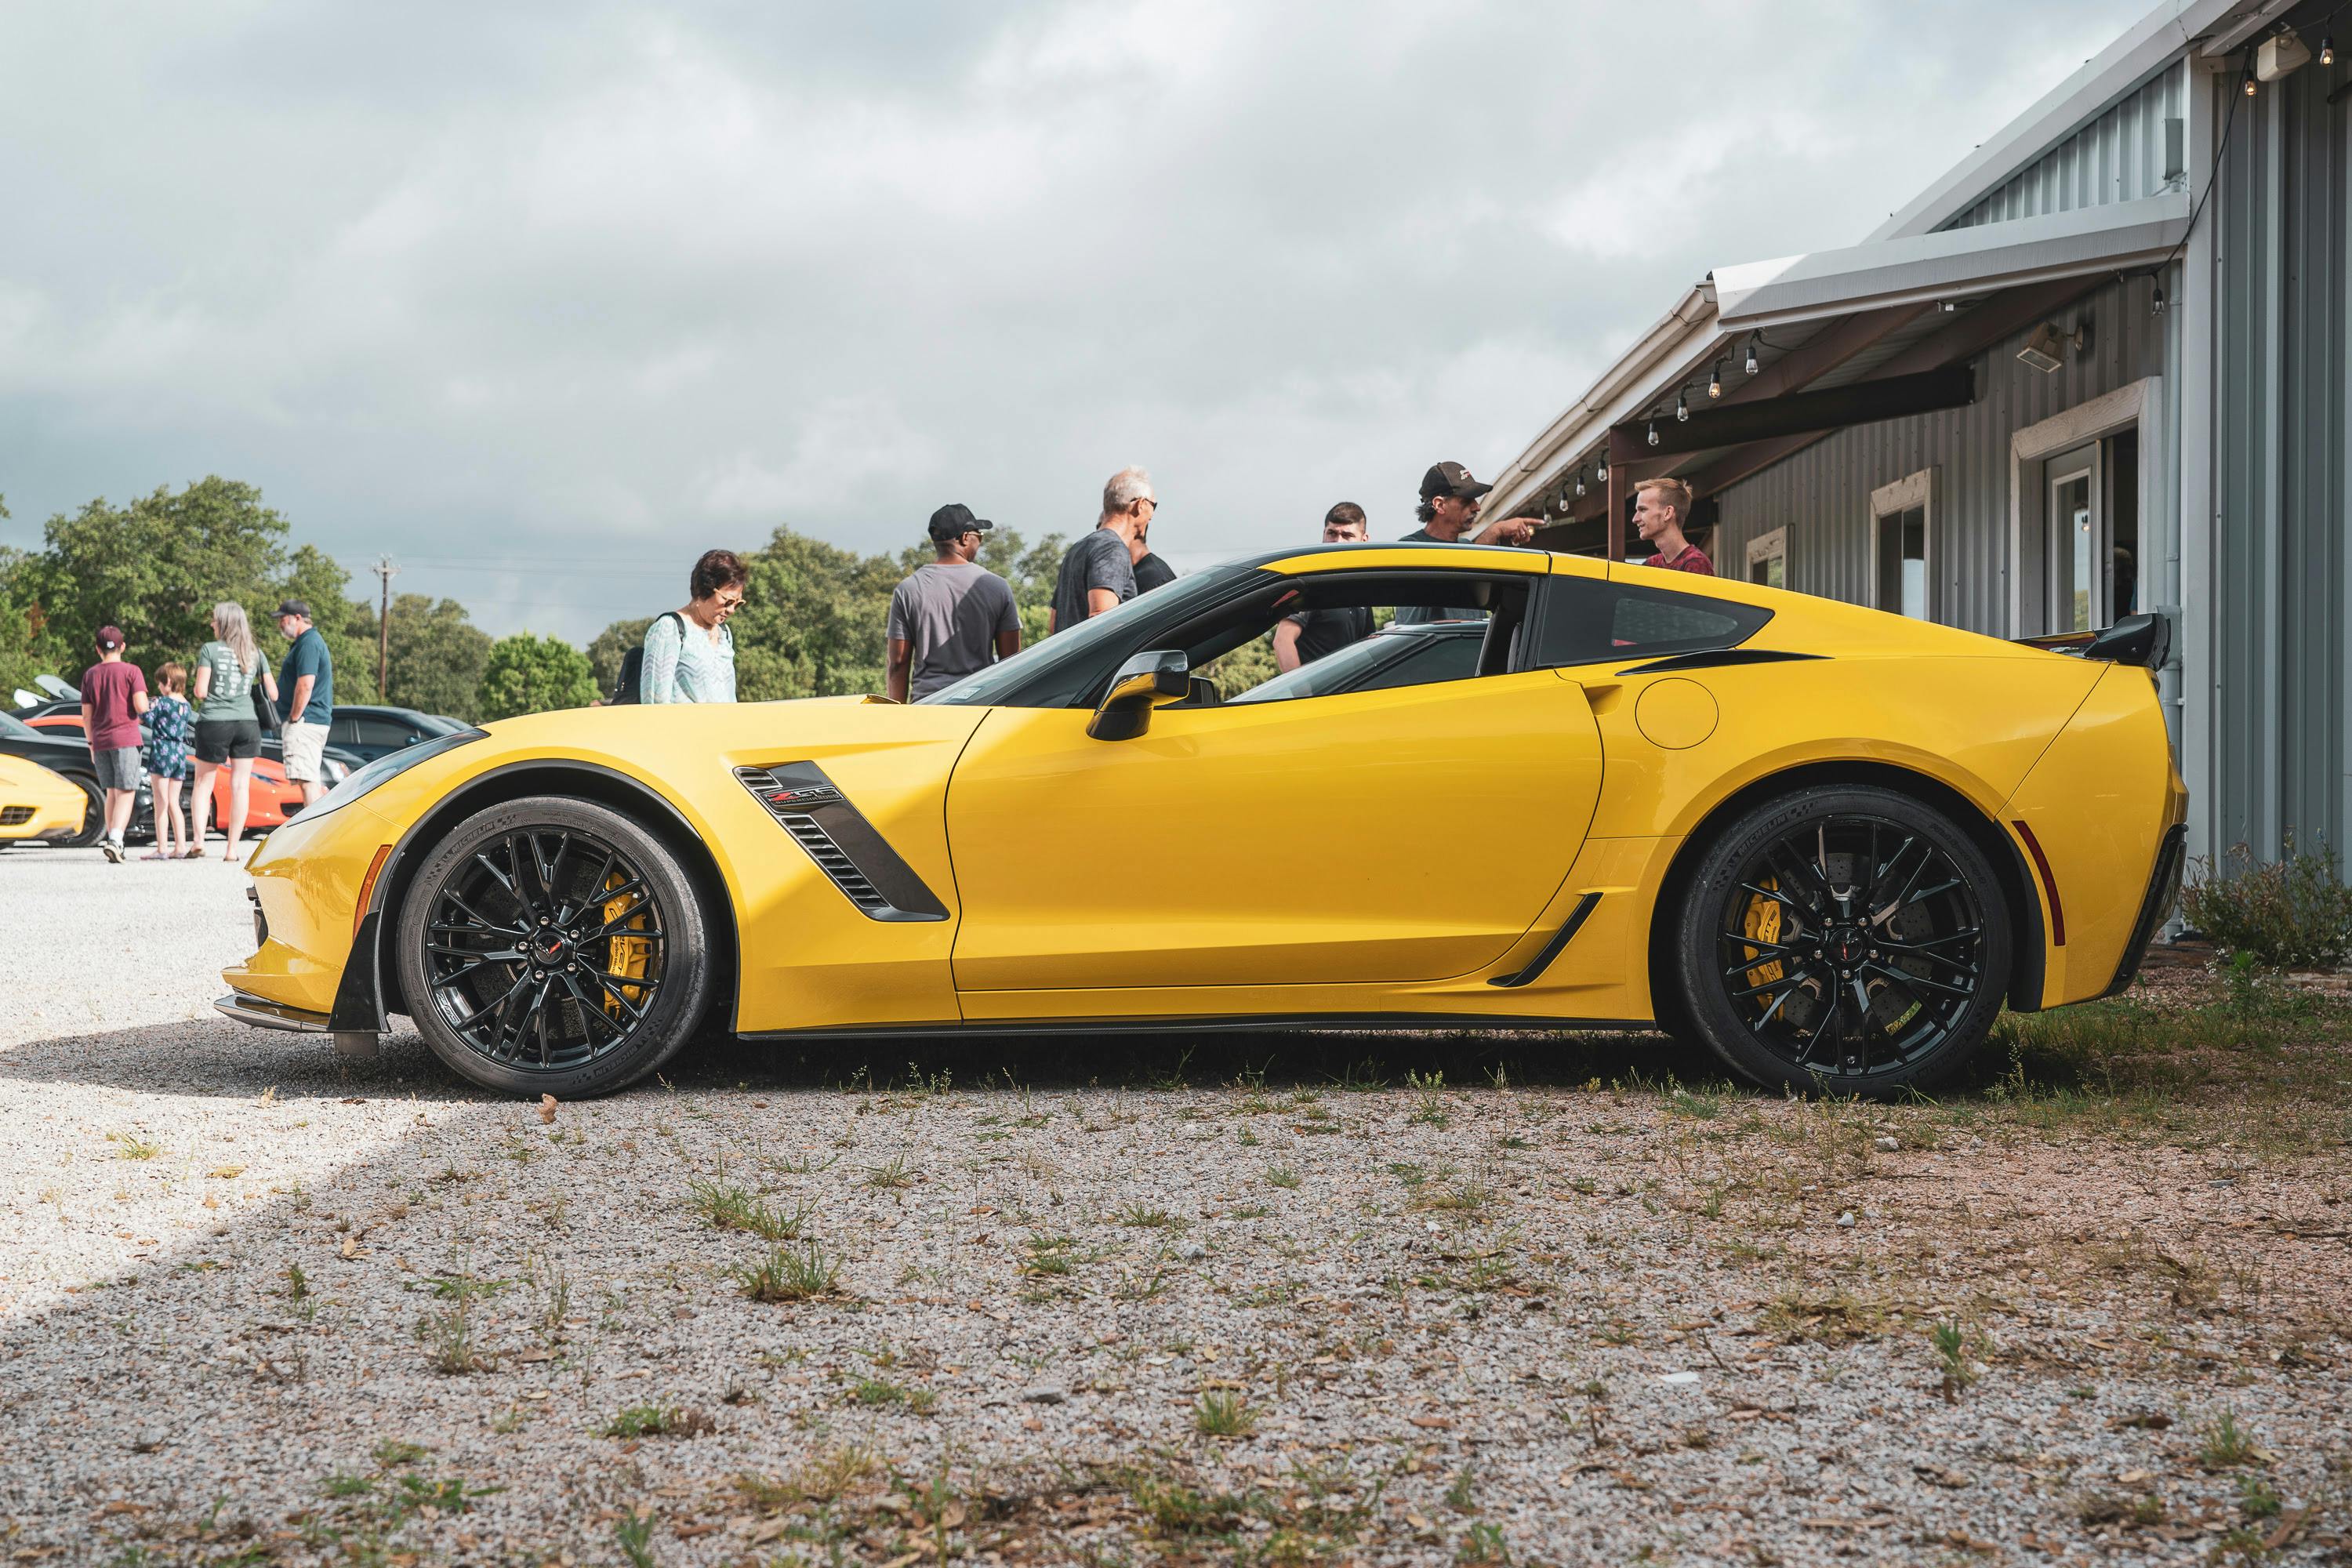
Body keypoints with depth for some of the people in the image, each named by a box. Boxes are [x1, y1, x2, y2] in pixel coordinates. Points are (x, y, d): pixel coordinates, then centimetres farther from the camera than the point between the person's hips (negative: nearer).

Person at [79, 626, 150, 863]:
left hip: (100, 741, 4)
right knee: (126, 793, -6)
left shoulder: (90, 675, 7)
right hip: (126, 738, -4)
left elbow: (86, 715, 9)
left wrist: (92, 744, 18)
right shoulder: (131, 671, -5)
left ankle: (111, 838, 20)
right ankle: (114, 840, -23)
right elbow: (141, 707, -14)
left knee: (112, 793, 17)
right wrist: (145, 702, 9)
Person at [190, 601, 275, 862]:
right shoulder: (255, 653, 6)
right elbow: (273, 694, 5)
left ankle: (198, 840, -5)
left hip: (214, 723, -2)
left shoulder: (209, 650, -4)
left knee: (203, 784, 11)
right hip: (247, 723, 2)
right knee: (240, 786, 6)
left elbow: (200, 691, -9)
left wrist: (203, 696, 13)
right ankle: (232, 849, 4)